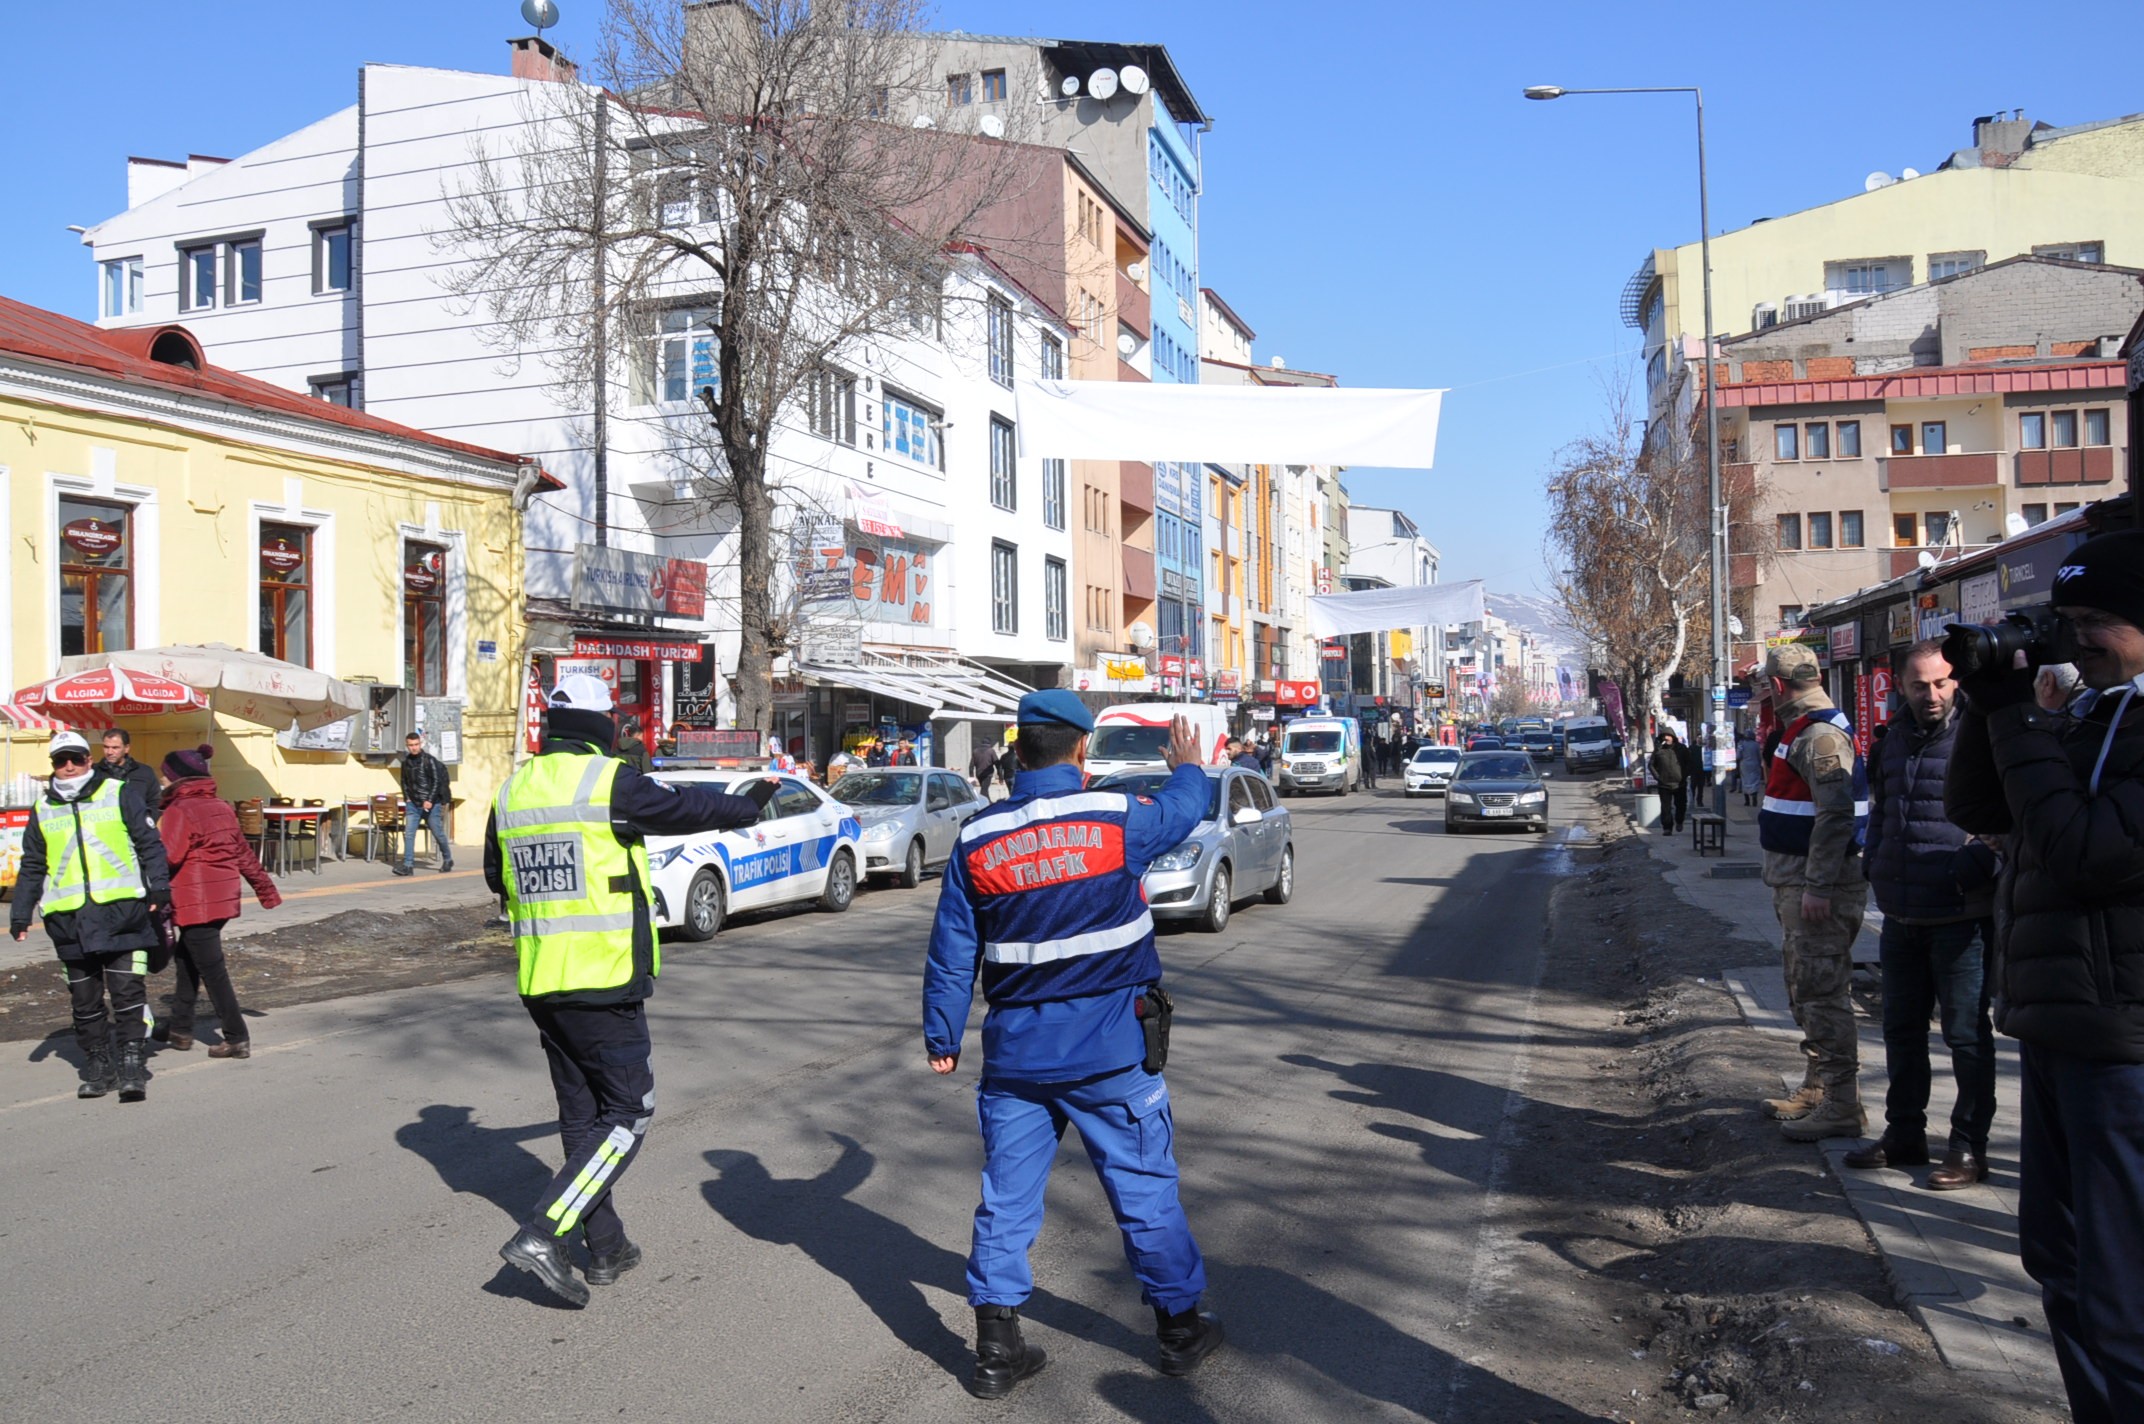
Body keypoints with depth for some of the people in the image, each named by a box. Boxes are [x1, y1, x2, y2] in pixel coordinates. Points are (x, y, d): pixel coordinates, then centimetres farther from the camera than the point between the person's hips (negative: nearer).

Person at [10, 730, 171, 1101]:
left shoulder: (120, 794, 4)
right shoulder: (43, 809, 14)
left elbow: (149, 843, 4)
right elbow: (32, 866, 21)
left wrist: (159, 886, -5)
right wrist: (20, 913, 17)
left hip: (121, 909, -3)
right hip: (68, 917, 4)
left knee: (127, 990, -7)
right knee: (84, 997, 8)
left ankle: (131, 1063, -2)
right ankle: (97, 1065, 17)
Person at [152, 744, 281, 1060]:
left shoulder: (180, 811, -13)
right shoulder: (221, 807, 12)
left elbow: (165, 857, -23)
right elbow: (243, 853, 17)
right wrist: (265, 889, 22)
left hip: (196, 904, -9)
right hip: (223, 899, 9)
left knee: (212, 971, -4)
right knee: (186, 962, 22)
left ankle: (238, 1039, -3)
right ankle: (180, 1028, 31)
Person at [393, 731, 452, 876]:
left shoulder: (429, 760, -8)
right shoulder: (406, 762, 8)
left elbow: (437, 781, -11)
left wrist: (430, 800, -18)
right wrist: (407, 798, 7)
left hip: (430, 804, -4)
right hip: (413, 804, 4)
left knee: (438, 833, 6)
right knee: (408, 833, -8)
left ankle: (447, 860, 24)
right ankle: (408, 865, -10)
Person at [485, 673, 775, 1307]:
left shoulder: (512, 790, 8)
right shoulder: (610, 782, -12)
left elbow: (496, 877, 20)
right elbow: (689, 808, 1)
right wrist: (752, 803, 18)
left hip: (540, 983, 7)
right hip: (604, 981, -7)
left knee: (581, 1114, 15)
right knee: (627, 1112, 2)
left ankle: (607, 1250, 22)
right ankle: (542, 1232, -10)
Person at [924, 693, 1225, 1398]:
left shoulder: (978, 839, -4)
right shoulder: (1118, 819, -10)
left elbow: (951, 952, 2)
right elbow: (1183, 807, 13)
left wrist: (941, 1035, 14)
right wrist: (1188, 765, 35)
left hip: (1016, 1049, 2)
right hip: (1112, 1048, -2)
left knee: (1007, 1196, 10)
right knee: (1145, 1190, 12)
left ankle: (996, 1348, 15)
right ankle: (1180, 1326, 25)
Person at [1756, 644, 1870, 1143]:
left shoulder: (1821, 735, -18)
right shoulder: (1802, 730, 16)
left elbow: (1836, 814, -26)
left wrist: (1817, 887, -27)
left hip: (1819, 890, -11)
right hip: (1798, 884, 11)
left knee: (1821, 993, -8)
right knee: (1806, 990, 18)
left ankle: (1841, 1106, -3)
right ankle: (1817, 1089, 29)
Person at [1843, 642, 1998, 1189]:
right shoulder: (1893, 742, 11)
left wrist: (1972, 870, -20)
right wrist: (1877, 867, 10)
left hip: (1961, 917, -7)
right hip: (1901, 915, 7)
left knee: (1966, 1035, 3)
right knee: (1901, 1029, 16)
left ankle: (1969, 1148, 15)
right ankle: (1904, 1134, 29)